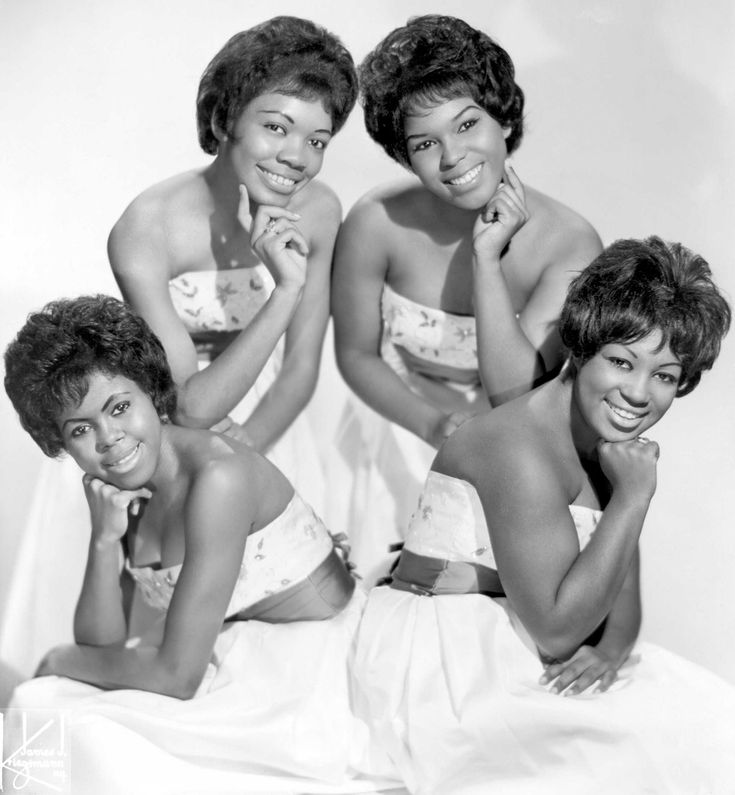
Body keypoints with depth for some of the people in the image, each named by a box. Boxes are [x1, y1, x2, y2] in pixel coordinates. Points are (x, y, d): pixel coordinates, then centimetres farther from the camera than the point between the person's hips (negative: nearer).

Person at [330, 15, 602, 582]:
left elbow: (514, 391, -22)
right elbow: (356, 353, -2)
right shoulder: (377, 224, -17)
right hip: (403, 427, 0)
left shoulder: (570, 246, -19)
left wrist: (487, 256, -28)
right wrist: (434, 424, -19)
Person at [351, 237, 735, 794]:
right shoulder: (523, 450, -22)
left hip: (510, 646, 9)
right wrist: (634, 496, -22)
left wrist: (615, 644, -17)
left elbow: (621, 587, 6)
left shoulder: (607, 437, 6)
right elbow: (556, 630, -23)